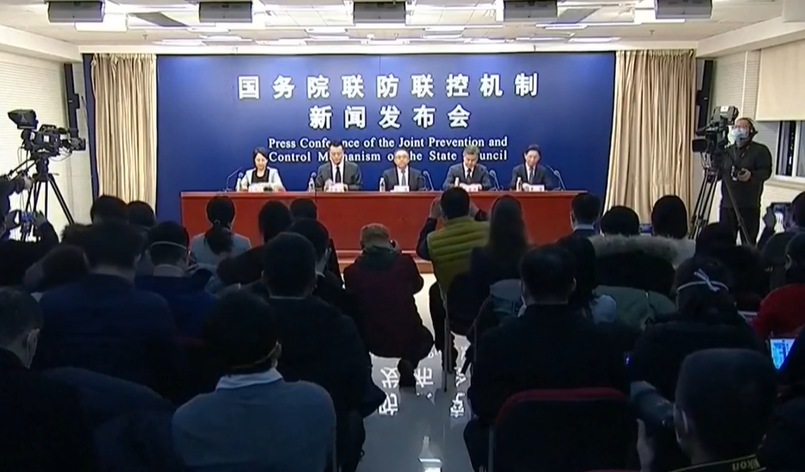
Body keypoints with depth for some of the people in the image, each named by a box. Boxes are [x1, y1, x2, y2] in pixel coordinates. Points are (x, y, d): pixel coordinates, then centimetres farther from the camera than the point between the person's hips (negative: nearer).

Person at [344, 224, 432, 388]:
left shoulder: (352, 271, -11)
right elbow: (417, 286, 12)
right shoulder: (405, 261, -10)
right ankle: (408, 363, 5)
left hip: (372, 340, 2)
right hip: (408, 337, -1)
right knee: (425, 337, 34)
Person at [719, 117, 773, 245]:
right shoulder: (728, 151, 17)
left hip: (749, 206, -5)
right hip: (727, 204, 5)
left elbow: (766, 172, -10)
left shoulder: (760, 150, 1)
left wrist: (751, 175, -29)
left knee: (748, 242, -3)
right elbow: (720, 172, 19)